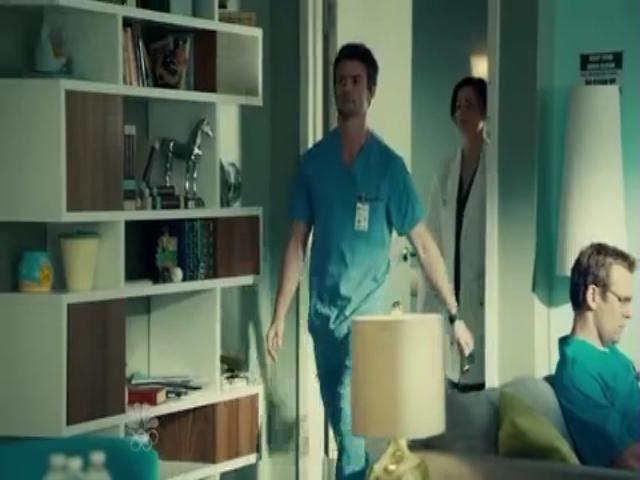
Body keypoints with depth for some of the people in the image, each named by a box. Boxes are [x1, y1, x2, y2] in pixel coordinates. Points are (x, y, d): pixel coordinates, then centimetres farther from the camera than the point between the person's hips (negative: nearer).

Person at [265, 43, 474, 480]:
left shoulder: (389, 165, -6)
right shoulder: (313, 161, 3)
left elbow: (424, 245, -5)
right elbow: (297, 243, 6)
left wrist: (455, 315, -7)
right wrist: (279, 316, 4)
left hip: (367, 310, -4)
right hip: (322, 310, 4)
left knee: (352, 422, -12)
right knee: (340, 422, 12)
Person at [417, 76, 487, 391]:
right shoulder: (446, 173, 12)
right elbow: (433, 247, 12)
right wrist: (424, 316, 8)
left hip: (486, 304, -6)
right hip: (454, 304, 6)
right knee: (458, 392, 8)